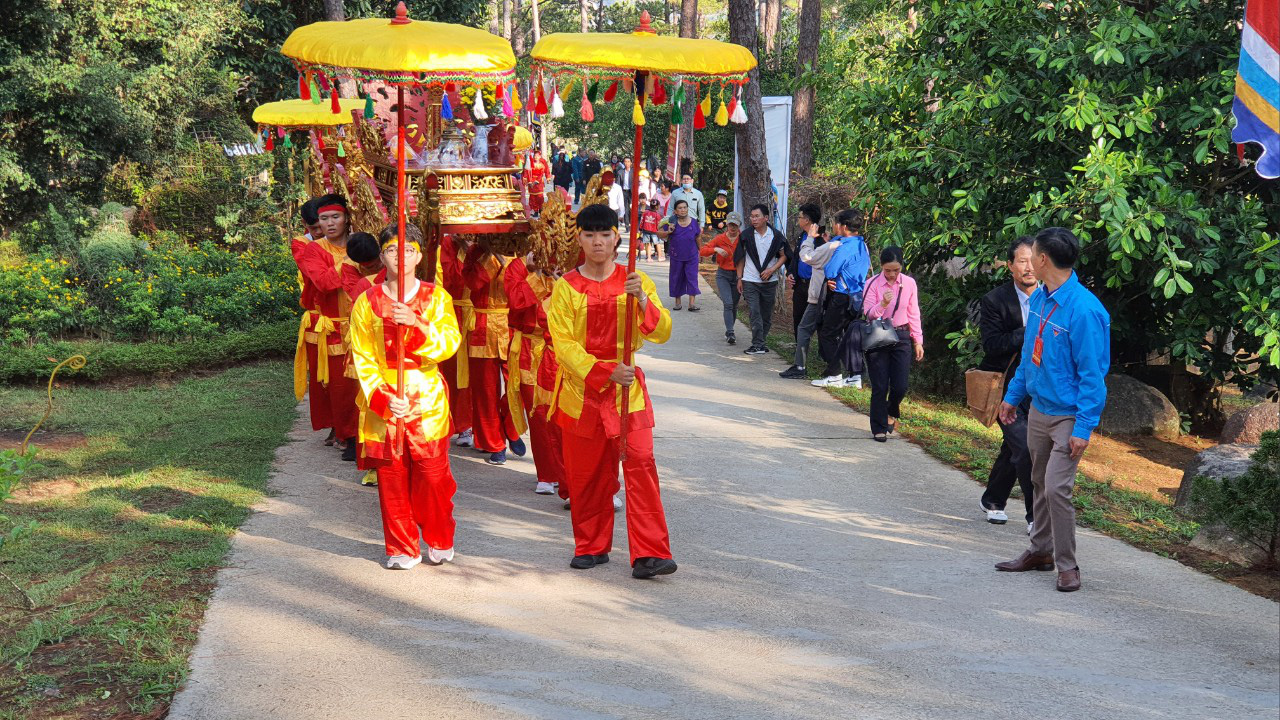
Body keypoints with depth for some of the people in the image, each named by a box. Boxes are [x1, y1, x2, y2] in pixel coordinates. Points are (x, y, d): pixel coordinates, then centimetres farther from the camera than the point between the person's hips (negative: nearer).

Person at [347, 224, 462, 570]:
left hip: (428, 402, -1)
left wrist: (416, 323, -25)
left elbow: (449, 343, -9)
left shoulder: (436, 297, 4)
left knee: (433, 475, -1)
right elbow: (363, 358, 1)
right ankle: (402, 548, 15)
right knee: (391, 478, 2)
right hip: (384, 403, 1)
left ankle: (440, 542, 19)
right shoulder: (367, 303, 4)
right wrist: (382, 398, -12)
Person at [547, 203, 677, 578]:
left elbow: (662, 333, -4)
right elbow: (563, 344, -8)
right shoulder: (566, 287, 0)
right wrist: (607, 372, -19)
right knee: (585, 472, 6)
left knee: (640, 463, -11)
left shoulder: (635, 280, 3)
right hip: (582, 386, 0)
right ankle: (591, 547, 21)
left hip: (628, 386, 0)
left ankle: (650, 553, -12)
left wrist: (643, 301, -23)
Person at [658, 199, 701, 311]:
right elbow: (659, 234, -2)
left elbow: (697, 238, 12)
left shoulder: (693, 223, -1)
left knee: (692, 277, -4)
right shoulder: (672, 223, -7)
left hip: (691, 256, 0)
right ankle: (678, 301, 23)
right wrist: (668, 232, -20)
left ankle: (691, 303, -4)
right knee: (676, 278, 8)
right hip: (676, 256, 0)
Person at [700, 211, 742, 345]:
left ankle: (729, 331, 27)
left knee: (734, 305, 10)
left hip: (738, 275, 1)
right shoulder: (720, 239, -2)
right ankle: (730, 333, -17)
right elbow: (702, 251, -4)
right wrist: (716, 249, -20)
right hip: (723, 275, -1)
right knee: (728, 303, -15)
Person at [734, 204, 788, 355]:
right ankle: (758, 345, -11)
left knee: (767, 314, 8)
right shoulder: (747, 235, 1)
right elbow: (741, 258, 8)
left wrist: (771, 269, -10)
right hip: (750, 281, -1)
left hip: (770, 281, 1)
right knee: (754, 313, -10)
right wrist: (739, 278, 4)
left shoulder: (776, 235, -1)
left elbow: (783, 256, 5)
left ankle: (760, 342, 21)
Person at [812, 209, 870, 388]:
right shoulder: (862, 246, 10)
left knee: (828, 334, 1)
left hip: (842, 298, -8)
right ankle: (856, 375, 15)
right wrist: (833, 281, 5)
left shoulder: (844, 247, -18)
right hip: (858, 297, 8)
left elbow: (829, 271, -16)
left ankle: (834, 376, 0)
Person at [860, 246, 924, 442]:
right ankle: (879, 428, 14)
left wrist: (918, 341, 9)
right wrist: (883, 304, -28)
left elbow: (913, 314, 9)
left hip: (901, 337, 2)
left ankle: (891, 414, 30)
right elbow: (868, 314, -9)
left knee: (900, 386, -2)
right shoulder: (873, 284, -6)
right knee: (880, 387, 0)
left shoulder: (909, 283, 2)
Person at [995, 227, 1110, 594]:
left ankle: (1067, 566, 2)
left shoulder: (1083, 309, -23)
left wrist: (1084, 428, -21)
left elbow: (1092, 374, -21)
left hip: (1068, 417, -8)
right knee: (1040, 484, 17)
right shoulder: (1039, 299, 3)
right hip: (1038, 410, 8)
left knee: (1056, 489, -11)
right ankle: (1041, 551, 32)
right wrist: (1013, 395, 19)